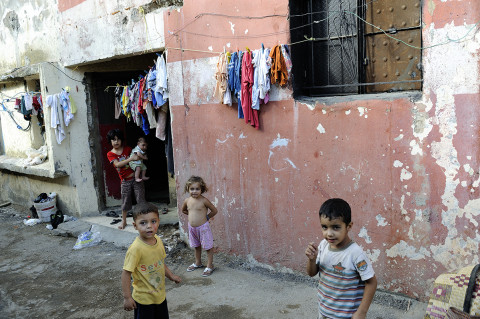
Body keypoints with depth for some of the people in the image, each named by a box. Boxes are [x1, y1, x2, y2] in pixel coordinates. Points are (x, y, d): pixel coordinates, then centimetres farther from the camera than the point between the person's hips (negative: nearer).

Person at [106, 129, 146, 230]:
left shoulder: (127, 149, 3)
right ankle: (124, 221, 26)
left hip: (136, 178, 0)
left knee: (141, 200, 1)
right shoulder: (110, 154, -1)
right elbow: (117, 164, -17)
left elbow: (136, 156, 14)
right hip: (125, 181, 0)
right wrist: (130, 159, -27)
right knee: (125, 201, 9)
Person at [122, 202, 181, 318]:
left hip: (160, 295, 7)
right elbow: (126, 273, -21)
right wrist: (127, 297, -19)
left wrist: (171, 276, 8)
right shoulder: (136, 248, -26)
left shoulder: (158, 240, -4)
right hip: (144, 299, -7)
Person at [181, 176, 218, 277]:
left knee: (208, 247, 5)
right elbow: (183, 210, 18)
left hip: (203, 227, -6)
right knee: (196, 246, 22)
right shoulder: (187, 201, -3)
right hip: (192, 227, 6)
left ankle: (210, 266, 16)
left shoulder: (204, 201, -18)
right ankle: (197, 263, 39)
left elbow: (214, 210, -9)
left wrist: (206, 217, -2)